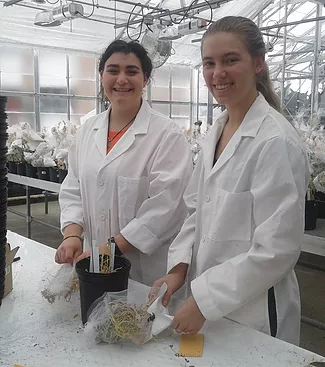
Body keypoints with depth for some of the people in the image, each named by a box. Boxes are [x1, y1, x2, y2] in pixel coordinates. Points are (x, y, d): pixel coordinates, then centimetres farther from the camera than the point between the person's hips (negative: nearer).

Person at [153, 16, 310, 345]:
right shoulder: (216, 133, 3)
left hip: (254, 314, -7)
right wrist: (179, 267, -4)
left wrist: (204, 300, -19)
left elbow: (277, 250, -22)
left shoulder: (276, 142, -21)